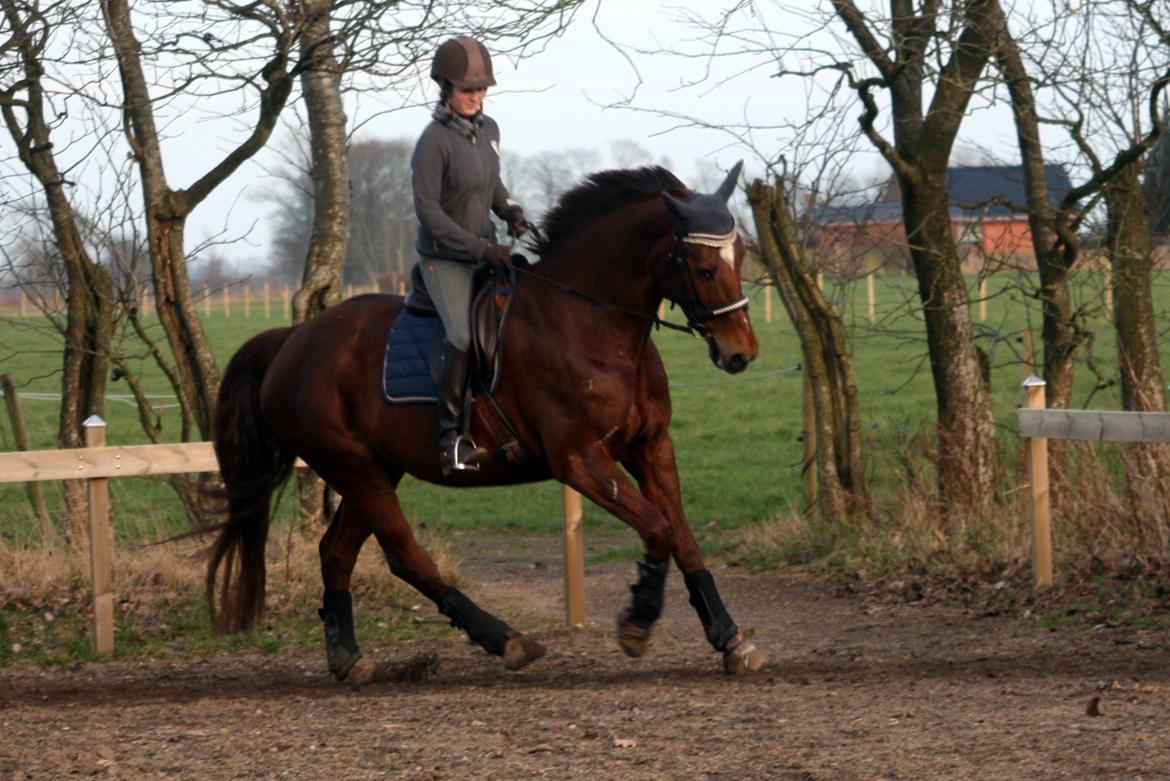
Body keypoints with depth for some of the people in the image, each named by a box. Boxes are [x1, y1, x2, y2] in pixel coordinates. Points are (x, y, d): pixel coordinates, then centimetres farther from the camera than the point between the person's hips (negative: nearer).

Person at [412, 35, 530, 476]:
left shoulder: (488, 130, 5)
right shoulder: (434, 142, -17)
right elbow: (428, 211, -20)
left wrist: (511, 212, 2)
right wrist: (480, 247, -22)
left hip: (485, 255, 8)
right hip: (444, 260, -8)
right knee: (464, 337, -25)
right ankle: (450, 438, -20)